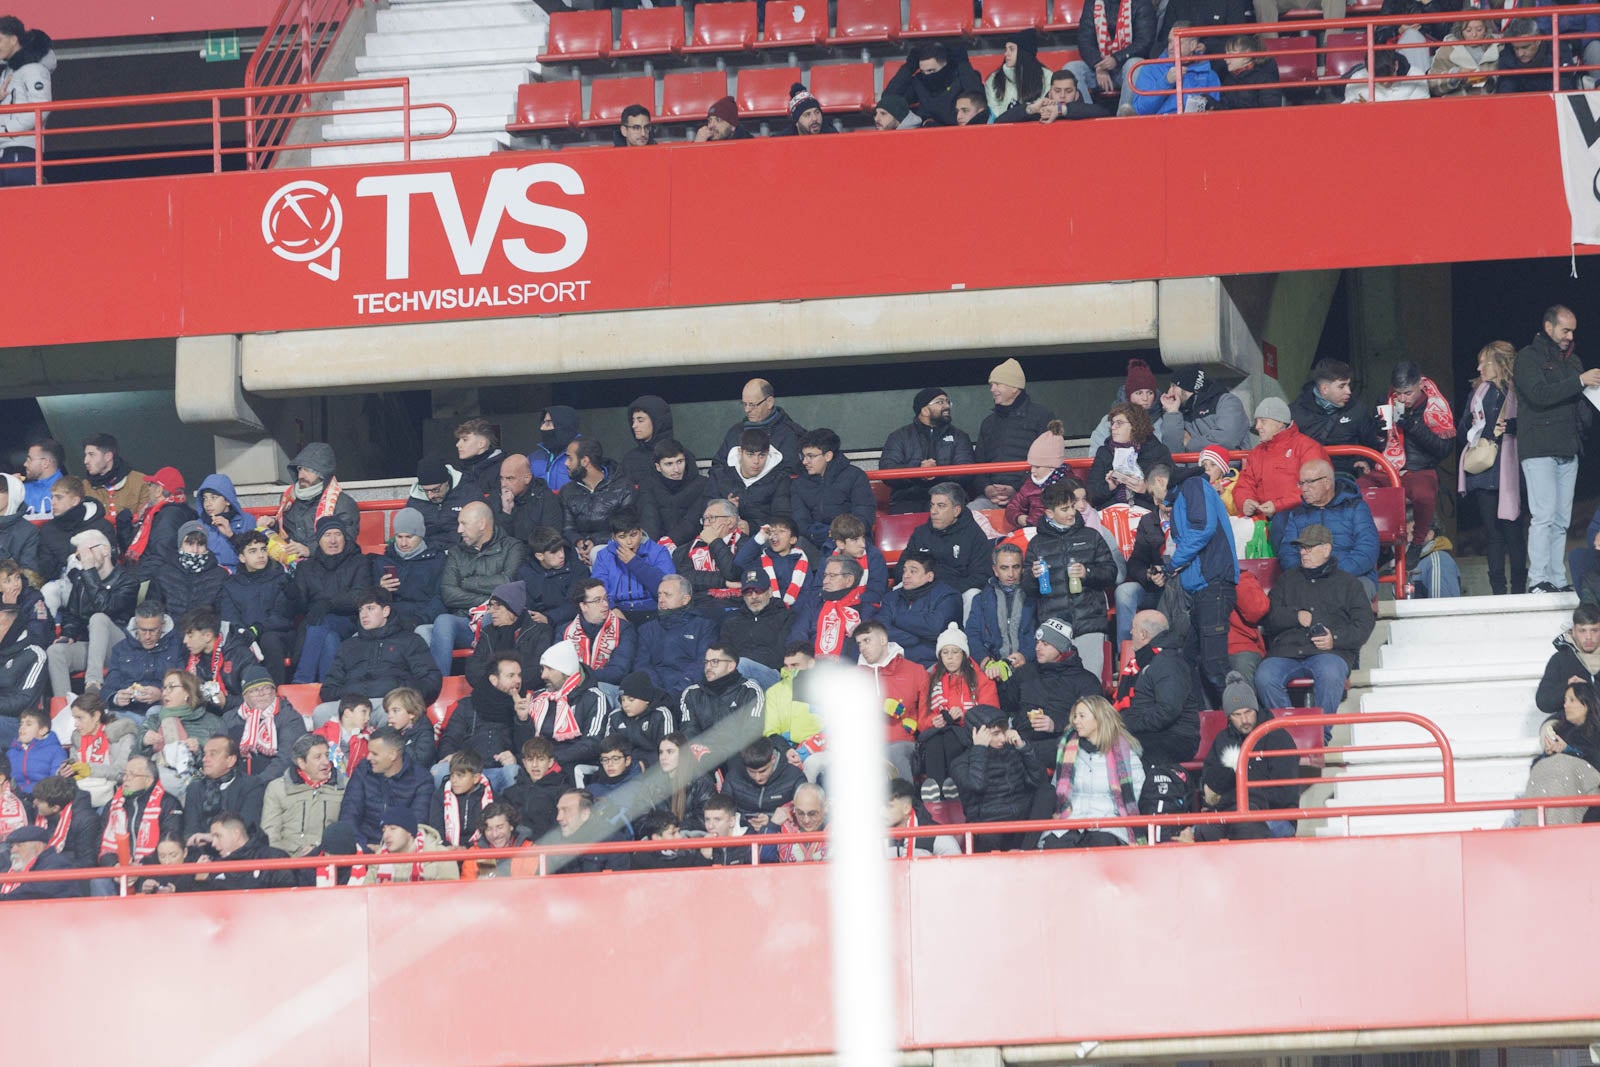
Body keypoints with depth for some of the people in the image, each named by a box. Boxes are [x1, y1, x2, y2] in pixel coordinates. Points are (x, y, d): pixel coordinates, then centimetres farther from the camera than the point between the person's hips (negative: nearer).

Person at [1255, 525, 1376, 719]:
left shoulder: (1347, 583, 19)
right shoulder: (1287, 580, 28)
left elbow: (1364, 624, 8)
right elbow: (1269, 617, 16)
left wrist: (1336, 638, -8)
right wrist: (1296, 616, -3)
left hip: (1330, 652, -3)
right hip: (1286, 651, 3)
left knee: (1330, 674, -38)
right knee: (1264, 676, -29)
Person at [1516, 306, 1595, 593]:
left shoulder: (1572, 360, 20)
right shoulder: (1528, 358, -1)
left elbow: (1580, 403, 22)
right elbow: (1538, 394, -16)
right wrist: (1579, 382, -17)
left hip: (1568, 451, 7)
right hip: (1538, 449, -7)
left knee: (1561, 521, 4)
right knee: (1544, 516, -13)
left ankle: (1557, 581, 5)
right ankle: (1538, 580, -15)